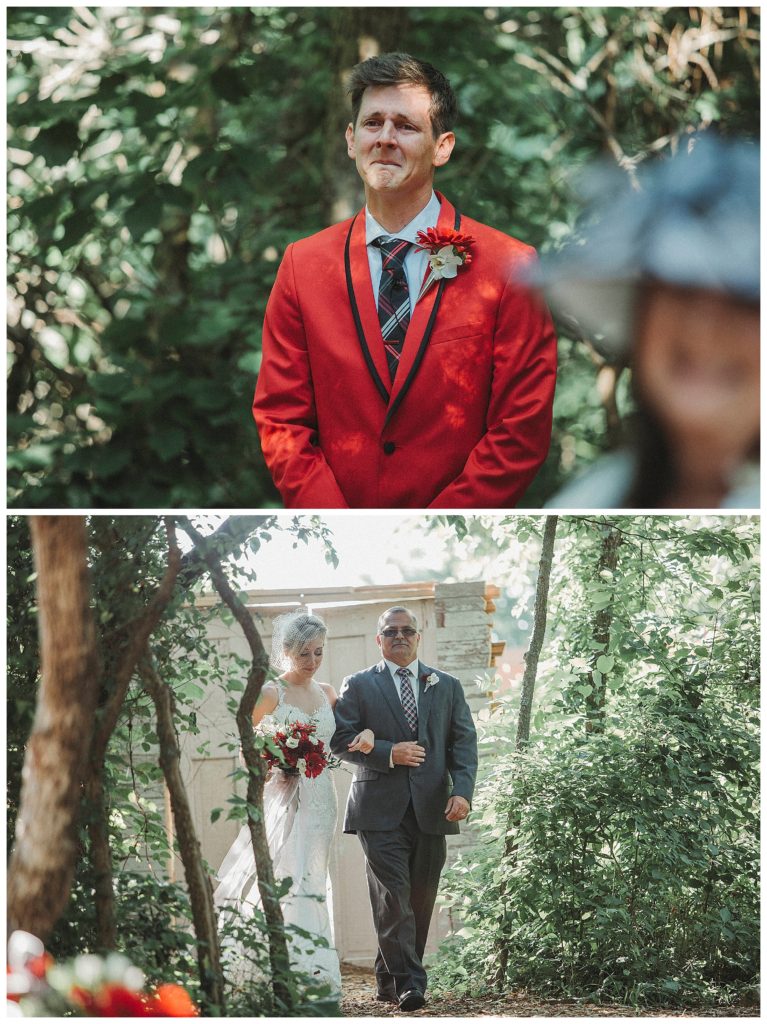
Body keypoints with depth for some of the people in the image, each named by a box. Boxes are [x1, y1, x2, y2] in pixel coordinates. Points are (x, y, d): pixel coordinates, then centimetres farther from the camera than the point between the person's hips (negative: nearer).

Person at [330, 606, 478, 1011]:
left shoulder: (447, 686, 14)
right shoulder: (358, 685, 8)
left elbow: (464, 742, 7)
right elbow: (341, 740, 1)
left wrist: (462, 791, -8)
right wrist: (388, 753, -13)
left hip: (431, 810, 3)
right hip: (381, 809, -3)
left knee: (420, 900, 5)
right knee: (393, 897, -12)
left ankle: (389, 979, 16)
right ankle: (407, 982, -16)